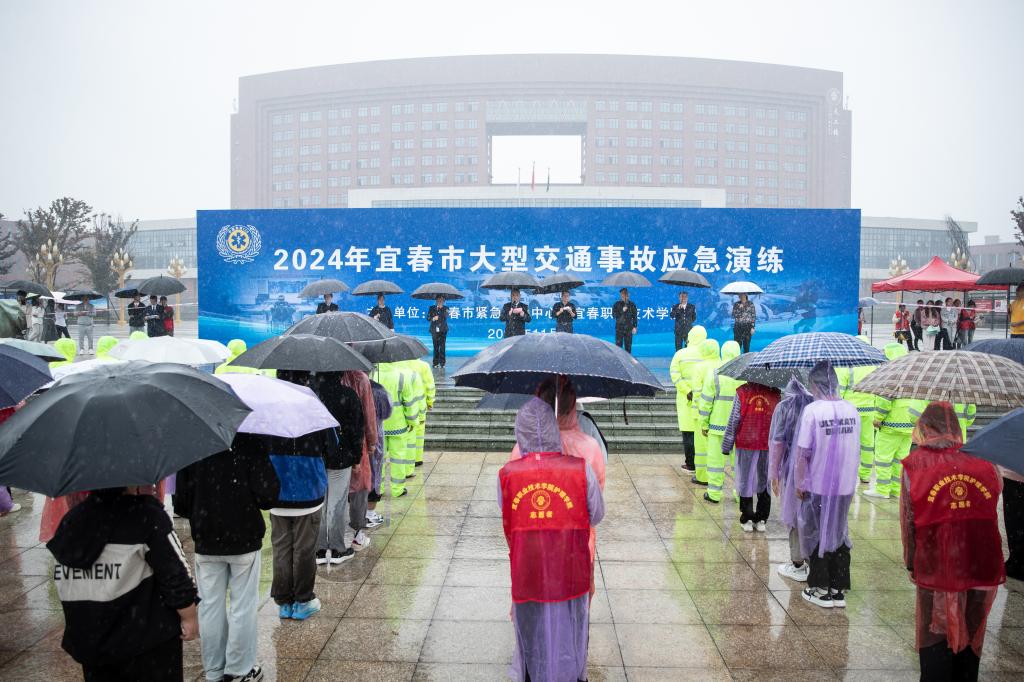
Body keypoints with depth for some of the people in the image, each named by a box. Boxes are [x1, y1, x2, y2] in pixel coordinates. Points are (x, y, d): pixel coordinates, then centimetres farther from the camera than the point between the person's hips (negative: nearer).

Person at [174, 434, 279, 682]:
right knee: (243, 606, 9)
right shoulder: (252, 440, -16)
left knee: (210, 605, 13)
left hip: (206, 541, 3)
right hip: (244, 538, -3)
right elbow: (267, 495, -17)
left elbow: (181, 501, -1)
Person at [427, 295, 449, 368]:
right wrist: (433, 318, -11)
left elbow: (445, 317, -3)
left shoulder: (445, 308, 8)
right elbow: (428, 317, 6)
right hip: (434, 330, 1)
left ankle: (442, 363, -5)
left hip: (442, 330, -1)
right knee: (435, 346, 3)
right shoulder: (432, 308, 11)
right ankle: (435, 363, 9)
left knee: (442, 346, -7)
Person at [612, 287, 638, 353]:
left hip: (628, 328, 1)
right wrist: (622, 311, -14)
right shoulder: (617, 304, 3)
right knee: (618, 345, -4)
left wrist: (634, 327, 1)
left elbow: (634, 316, 7)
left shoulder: (632, 305, 6)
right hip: (619, 327, -1)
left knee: (628, 346, 3)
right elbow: (614, 315, -3)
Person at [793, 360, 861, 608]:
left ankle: (821, 590, 19)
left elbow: (802, 453, -15)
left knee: (816, 535, 11)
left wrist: (800, 484, -4)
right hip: (846, 486, 5)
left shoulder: (812, 410, -16)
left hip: (817, 486, -5)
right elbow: (856, 450, 9)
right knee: (840, 534, 17)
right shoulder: (852, 410, 0)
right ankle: (839, 590, 24)